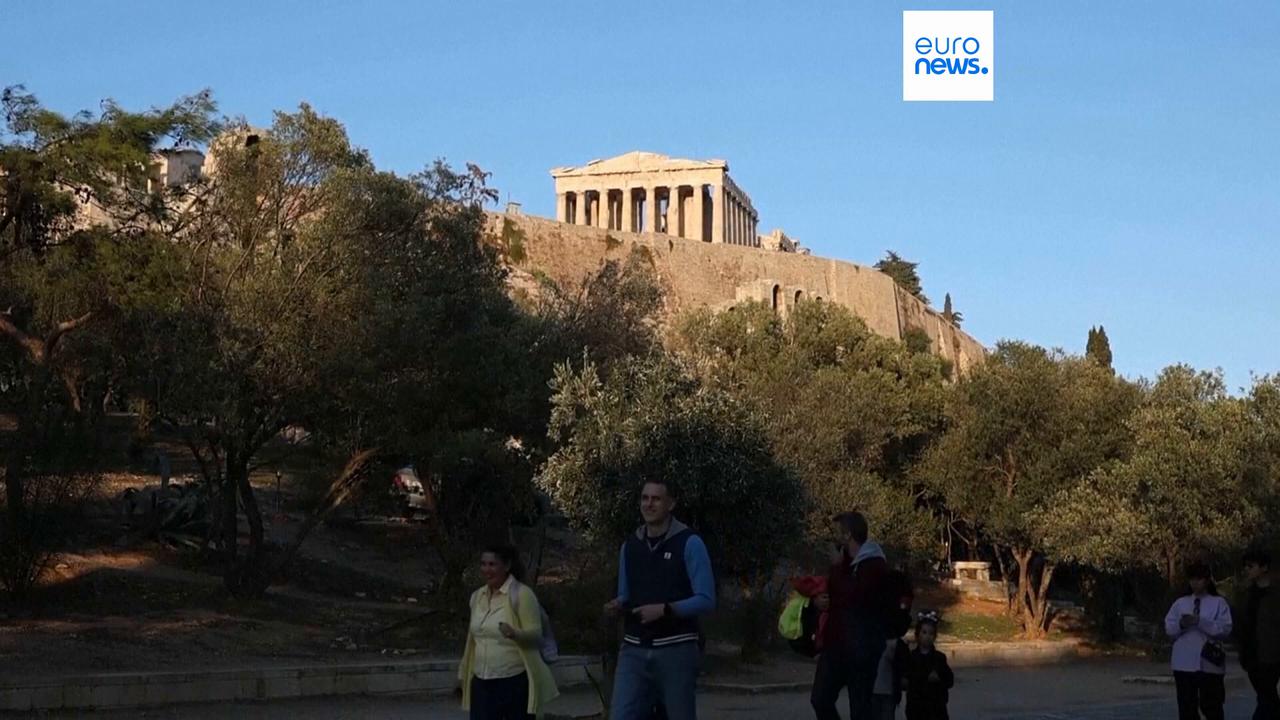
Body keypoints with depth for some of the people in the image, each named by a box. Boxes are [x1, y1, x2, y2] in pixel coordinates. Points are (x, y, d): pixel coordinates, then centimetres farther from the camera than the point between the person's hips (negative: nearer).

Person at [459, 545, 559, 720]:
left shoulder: (521, 594, -10)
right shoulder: (477, 596, 10)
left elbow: (536, 634, -14)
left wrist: (514, 634, -34)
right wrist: (465, 668, 23)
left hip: (515, 681, -6)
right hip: (482, 682, 6)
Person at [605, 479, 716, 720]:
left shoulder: (689, 543, -5)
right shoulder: (629, 547, 11)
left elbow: (706, 600, -9)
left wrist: (665, 610, -21)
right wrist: (618, 605, -2)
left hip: (676, 650, -4)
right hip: (634, 650, 4)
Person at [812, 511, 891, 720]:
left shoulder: (875, 565, -12)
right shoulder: (846, 562, 14)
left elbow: (850, 595, -24)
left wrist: (837, 566, -12)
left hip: (862, 648, -8)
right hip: (836, 644, 8)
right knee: (820, 698, 5)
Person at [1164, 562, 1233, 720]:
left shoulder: (1219, 603, 2)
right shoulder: (1180, 603, 12)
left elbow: (1225, 629, -10)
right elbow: (1168, 628, 6)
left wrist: (1200, 622, -18)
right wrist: (1180, 624, -14)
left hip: (1209, 664, -3)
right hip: (1184, 663, 3)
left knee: (1211, 706, 3)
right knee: (1187, 706, 5)